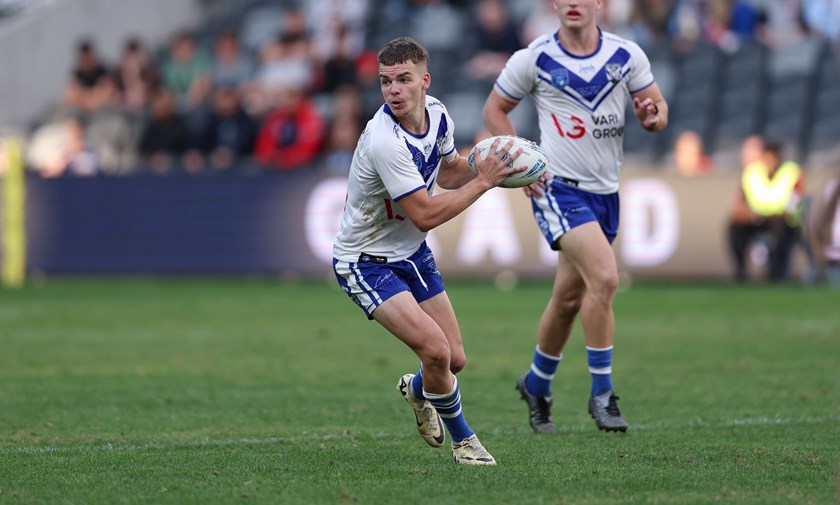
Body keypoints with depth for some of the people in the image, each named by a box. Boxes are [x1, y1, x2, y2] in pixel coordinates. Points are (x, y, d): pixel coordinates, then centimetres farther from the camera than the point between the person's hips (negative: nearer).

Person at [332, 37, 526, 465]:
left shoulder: (436, 113, -6)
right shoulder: (385, 141, -32)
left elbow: (447, 172, 14)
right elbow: (425, 215, -29)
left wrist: (492, 170, -4)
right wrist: (483, 181, -25)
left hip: (411, 252, 8)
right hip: (366, 263, -8)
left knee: (455, 360, 7)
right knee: (435, 349, -22)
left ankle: (417, 390, 43)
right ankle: (462, 439, 3)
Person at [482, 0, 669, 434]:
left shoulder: (626, 55, 0)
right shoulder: (534, 58, -7)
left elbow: (658, 106, 8)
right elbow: (494, 109, 4)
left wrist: (652, 116, -17)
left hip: (605, 191, 5)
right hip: (557, 187, -5)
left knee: (569, 298, 14)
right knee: (604, 277, -23)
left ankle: (537, 385, 36)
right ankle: (601, 392, -13)